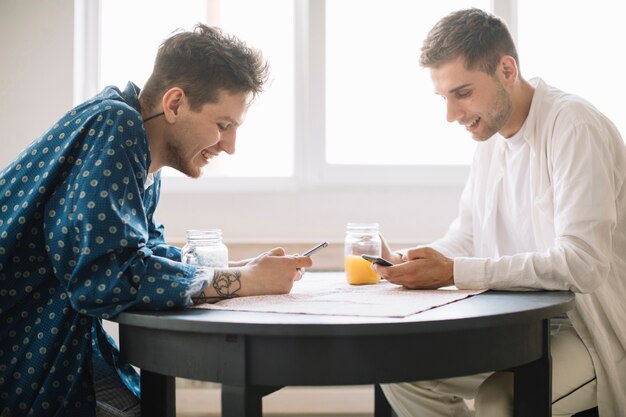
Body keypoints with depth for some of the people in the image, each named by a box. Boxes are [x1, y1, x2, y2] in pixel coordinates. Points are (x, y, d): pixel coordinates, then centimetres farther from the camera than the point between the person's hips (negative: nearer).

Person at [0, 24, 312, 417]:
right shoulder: (115, 128, -20)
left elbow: (152, 255, 13)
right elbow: (107, 276, -30)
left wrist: (247, 269, -2)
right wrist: (247, 281, -21)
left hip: (62, 349, 8)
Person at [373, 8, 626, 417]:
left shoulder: (574, 127, -17)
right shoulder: (492, 135, 9)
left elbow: (581, 264, -26)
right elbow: (466, 237, 13)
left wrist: (453, 272, -28)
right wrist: (400, 261, -7)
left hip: (588, 331, -8)